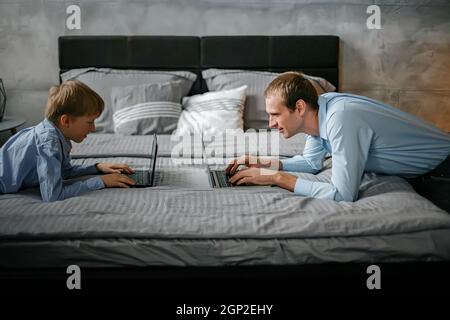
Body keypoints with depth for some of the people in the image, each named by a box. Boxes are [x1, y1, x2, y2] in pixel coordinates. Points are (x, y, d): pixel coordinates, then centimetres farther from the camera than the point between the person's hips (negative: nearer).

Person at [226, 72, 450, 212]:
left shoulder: (341, 119, -38)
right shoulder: (318, 109, -13)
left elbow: (342, 195, -40)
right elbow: (311, 162, 4)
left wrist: (276, 178, -33)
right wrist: (265, 164, -11)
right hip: (414, 171, 7)